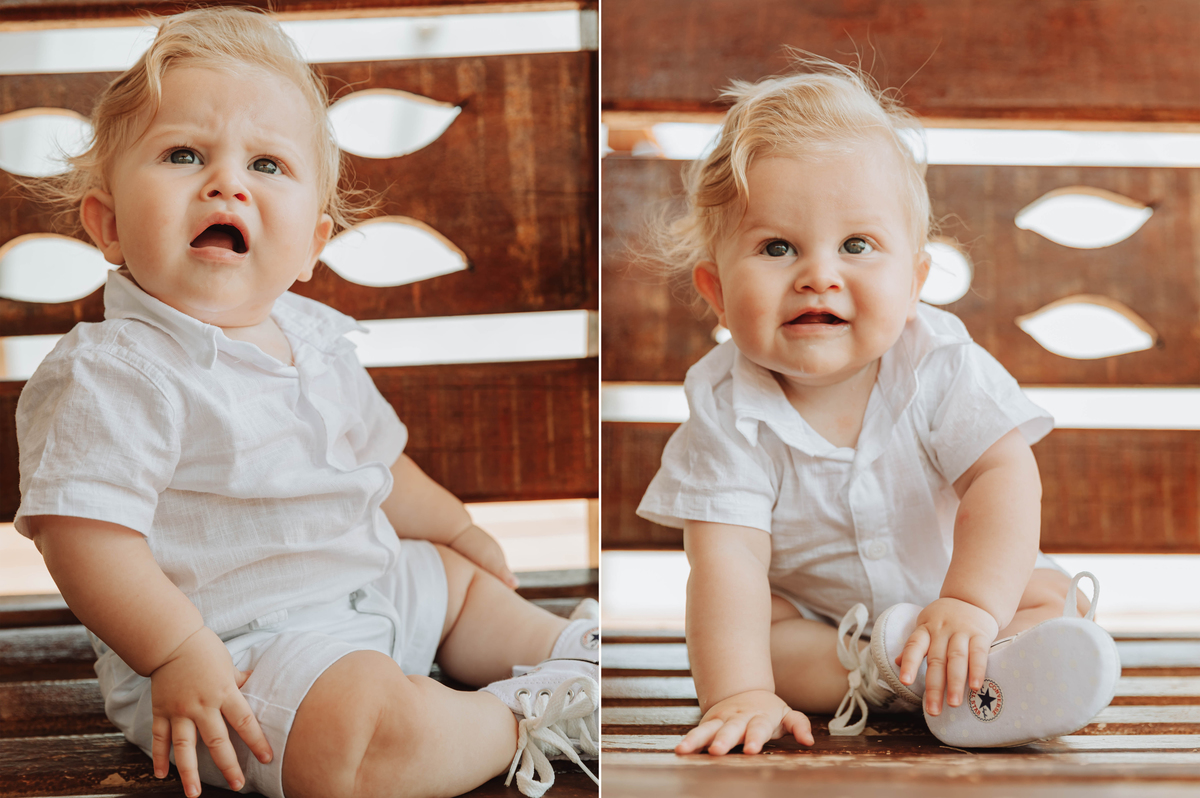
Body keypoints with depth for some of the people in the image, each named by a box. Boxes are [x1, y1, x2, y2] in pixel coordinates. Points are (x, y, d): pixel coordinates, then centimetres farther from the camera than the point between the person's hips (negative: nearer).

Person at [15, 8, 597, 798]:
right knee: (377, 728, -29)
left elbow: (371, 461, 22)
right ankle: (526, 719, -9)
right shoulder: (115, 375, -22)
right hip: (228, 647, -9)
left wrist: (458, 529, 28)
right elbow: (85, 533, -28)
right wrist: (176, 654, -31)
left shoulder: (314, 338, 7)